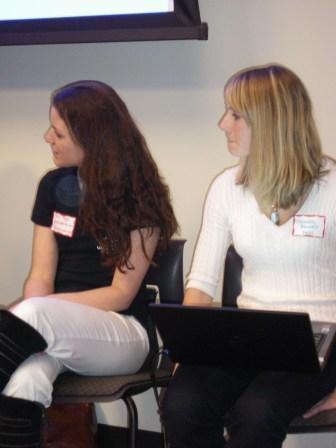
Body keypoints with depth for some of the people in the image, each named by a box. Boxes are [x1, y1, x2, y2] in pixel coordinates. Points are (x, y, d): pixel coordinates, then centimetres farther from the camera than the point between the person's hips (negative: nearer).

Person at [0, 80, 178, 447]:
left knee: (34, 314, -36)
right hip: (55, 326, 4)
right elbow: (41, 277, 3)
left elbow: (121, 294, -11)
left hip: (122, 332, -3)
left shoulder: (140, 198, -8)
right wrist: (30, 331, -20)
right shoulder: (53, 186, 7)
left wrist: (30, 317, -19)